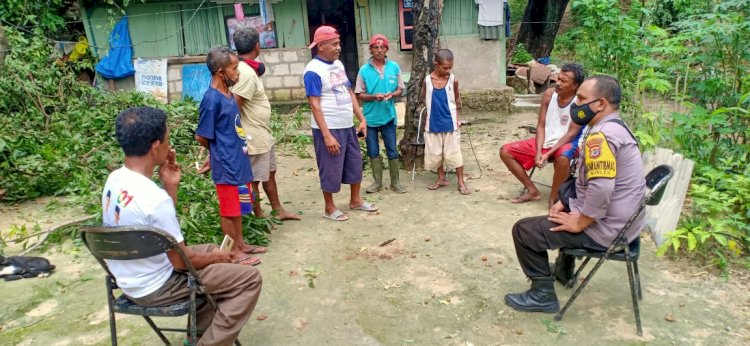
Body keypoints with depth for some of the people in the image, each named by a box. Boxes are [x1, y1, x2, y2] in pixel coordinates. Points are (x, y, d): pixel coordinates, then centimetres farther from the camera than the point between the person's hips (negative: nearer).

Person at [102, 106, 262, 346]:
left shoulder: (114, 179, -4)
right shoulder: (154, 198, -31)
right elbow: (182, 261, -21)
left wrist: (171, 185, -3)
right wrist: (215, 258, -3)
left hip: (129, 280, 9)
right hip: (156, 288, -9)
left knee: (210, 249, 28)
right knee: (250, 278, -6)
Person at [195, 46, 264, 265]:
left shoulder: (227, 94, 7)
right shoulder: (212, 99, -20)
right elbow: (201, 136, -14)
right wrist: (217, 152, 2)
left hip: (238, 161, 9)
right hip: (226, 165, -9)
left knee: (238, 207, 19)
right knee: (229, 209, 5)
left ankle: (241, 243, 33)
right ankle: (234, 252, 18)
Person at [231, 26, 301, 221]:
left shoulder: (246, 69, 7)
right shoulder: (246, 73, -24)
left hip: (263, 134, 10)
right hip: (254, 138, -10)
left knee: (269, 173, 20)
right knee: (254, 179, 6)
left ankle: (278, 211, 34)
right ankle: (259, 217, 22)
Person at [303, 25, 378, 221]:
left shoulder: (339, 64, 10)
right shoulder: (313, 71, -15)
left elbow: (350, 93, 14)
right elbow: (314, 105, -18)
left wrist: (362, 119, 9)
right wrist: (327, 135, -22)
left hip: (347, 126, 8)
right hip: (329, 129, -8)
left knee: (355, 163, 16)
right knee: (331, 169, 4)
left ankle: (355, 200, 34)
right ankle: (329, 208, 20)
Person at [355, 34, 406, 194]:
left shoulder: (394, 67, -1)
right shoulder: (364, 70, -4)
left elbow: (400, 89, 6)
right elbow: (359, 95, -2)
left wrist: (392, 94, -16)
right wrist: (374, 97, -20)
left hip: (388, 115, 0)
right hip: (370, 117, 0)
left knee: (392, 151, 6)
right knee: (373, 152, 9)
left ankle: (395, 182, 19)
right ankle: (377, 182, 23)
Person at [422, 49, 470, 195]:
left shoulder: (453, 80, -6)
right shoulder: (427, 80, -5)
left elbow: (456, 99, 5)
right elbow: (425, 100, 6)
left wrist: (457, 118, 2)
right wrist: (427, 119, 7)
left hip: (450, 123, -2)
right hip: (433, 123, 2)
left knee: (454, 153, 1)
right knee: (435, 153, 11)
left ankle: (461, 182, 10)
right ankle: (441, 178, 29)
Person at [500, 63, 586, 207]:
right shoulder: (549, 94, -3)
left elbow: (571, 134, -19)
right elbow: (541, 125, -2)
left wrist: (548, 154, -27)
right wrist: (538, 151, -16)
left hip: (566, 143, -6)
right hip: (545, 141, 6)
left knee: (562, 157, -42)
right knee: (505, 151, -4)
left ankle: (553, 197, -15)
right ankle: (532, 191, 4)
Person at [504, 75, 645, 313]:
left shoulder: (601, 135, -24)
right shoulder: (615, 127, 10)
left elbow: (601, 188, -34)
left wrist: (579, 224, -21)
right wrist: (565, 202, 11)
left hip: (605, 229, -10)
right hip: (620, 221, 10)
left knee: (524, 230, -5)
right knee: (565, 211, 36)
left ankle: (542, 295, 6)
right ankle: (563, 271, 47)